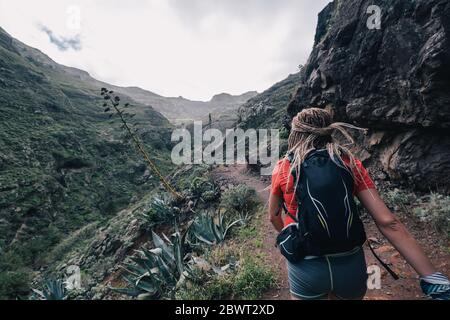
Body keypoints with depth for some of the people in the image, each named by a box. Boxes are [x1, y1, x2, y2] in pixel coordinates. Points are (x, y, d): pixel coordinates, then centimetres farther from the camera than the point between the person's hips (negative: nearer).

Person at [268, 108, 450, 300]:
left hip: (306, 266, -2)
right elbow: (388, 222, -10)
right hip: (351, 264, 3)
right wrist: (433, 278, -4)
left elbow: (273, 216, 5)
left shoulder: (284, 168, -9)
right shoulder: (351, 165, -4)